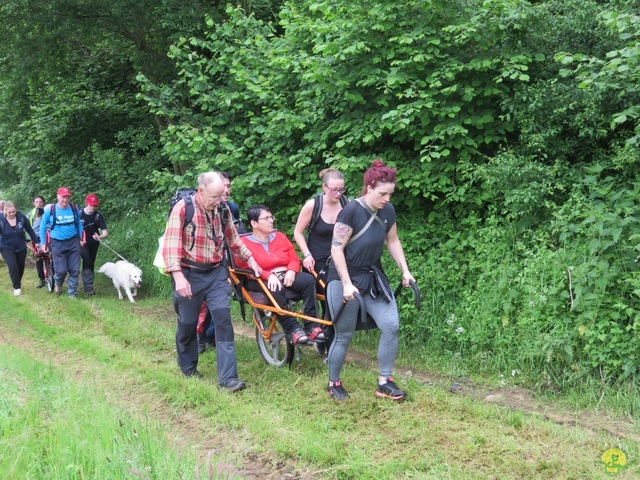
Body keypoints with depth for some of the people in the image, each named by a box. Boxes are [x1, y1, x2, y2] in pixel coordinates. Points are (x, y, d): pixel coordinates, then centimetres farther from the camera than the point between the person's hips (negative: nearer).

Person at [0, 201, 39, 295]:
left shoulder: (21, 217, -15)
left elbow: (30, 230, -2)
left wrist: (36, 242, 4)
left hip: (21, 248, 2)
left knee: (20, 268, 13)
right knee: (13, 266, -18)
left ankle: (18, 284, 37)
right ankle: (17, 287, -2)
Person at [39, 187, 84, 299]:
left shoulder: (74, 208, -4)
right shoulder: (50, 210, -9)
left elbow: (79, 224, 11)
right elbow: (43, 227, 2)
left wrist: (81, 238, 10)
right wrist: (43, 243, 2)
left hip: (73, 242, 2)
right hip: (58, 243, -2)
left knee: (74, 270, 2)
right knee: (61, 270, -5)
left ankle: (72, 293, 16)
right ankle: (58, 284, 29)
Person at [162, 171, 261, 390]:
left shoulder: (222, 210, 3)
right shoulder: (182, 208, -12)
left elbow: (234, 239, 18)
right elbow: (171, 245, -18)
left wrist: (251, 261, 15)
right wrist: (178, 277, -26)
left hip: (216, 273, 3)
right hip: (189, 274, -3)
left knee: (223, 318, -9)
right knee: (187, 323, 9)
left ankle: (228, 378, -7)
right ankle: (188, 368, 35)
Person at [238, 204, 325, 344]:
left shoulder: (280, 236, 19)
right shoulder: (244, 243, 2)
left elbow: (294, 258, 13)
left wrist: (291, 271, -11)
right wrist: (269, 276, -27)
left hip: (286, 276, 5)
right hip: (262, 281, -5)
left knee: (308, 279, -24)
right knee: (275, 289, -39)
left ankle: (312, 326, -25)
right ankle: (292, 329, -32)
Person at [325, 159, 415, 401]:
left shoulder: (388, 211, 0)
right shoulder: (351, 211, -20)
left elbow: (393, 241, 13)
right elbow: (336, 248, -19)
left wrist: (405, 271, 6)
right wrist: (347, 284, -22)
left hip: (373, 277, 6)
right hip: (345, 279, -6)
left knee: (391, 326, -7)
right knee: (344, 336, 3)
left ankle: (384, 382, 7)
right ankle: (334, 383, 24)